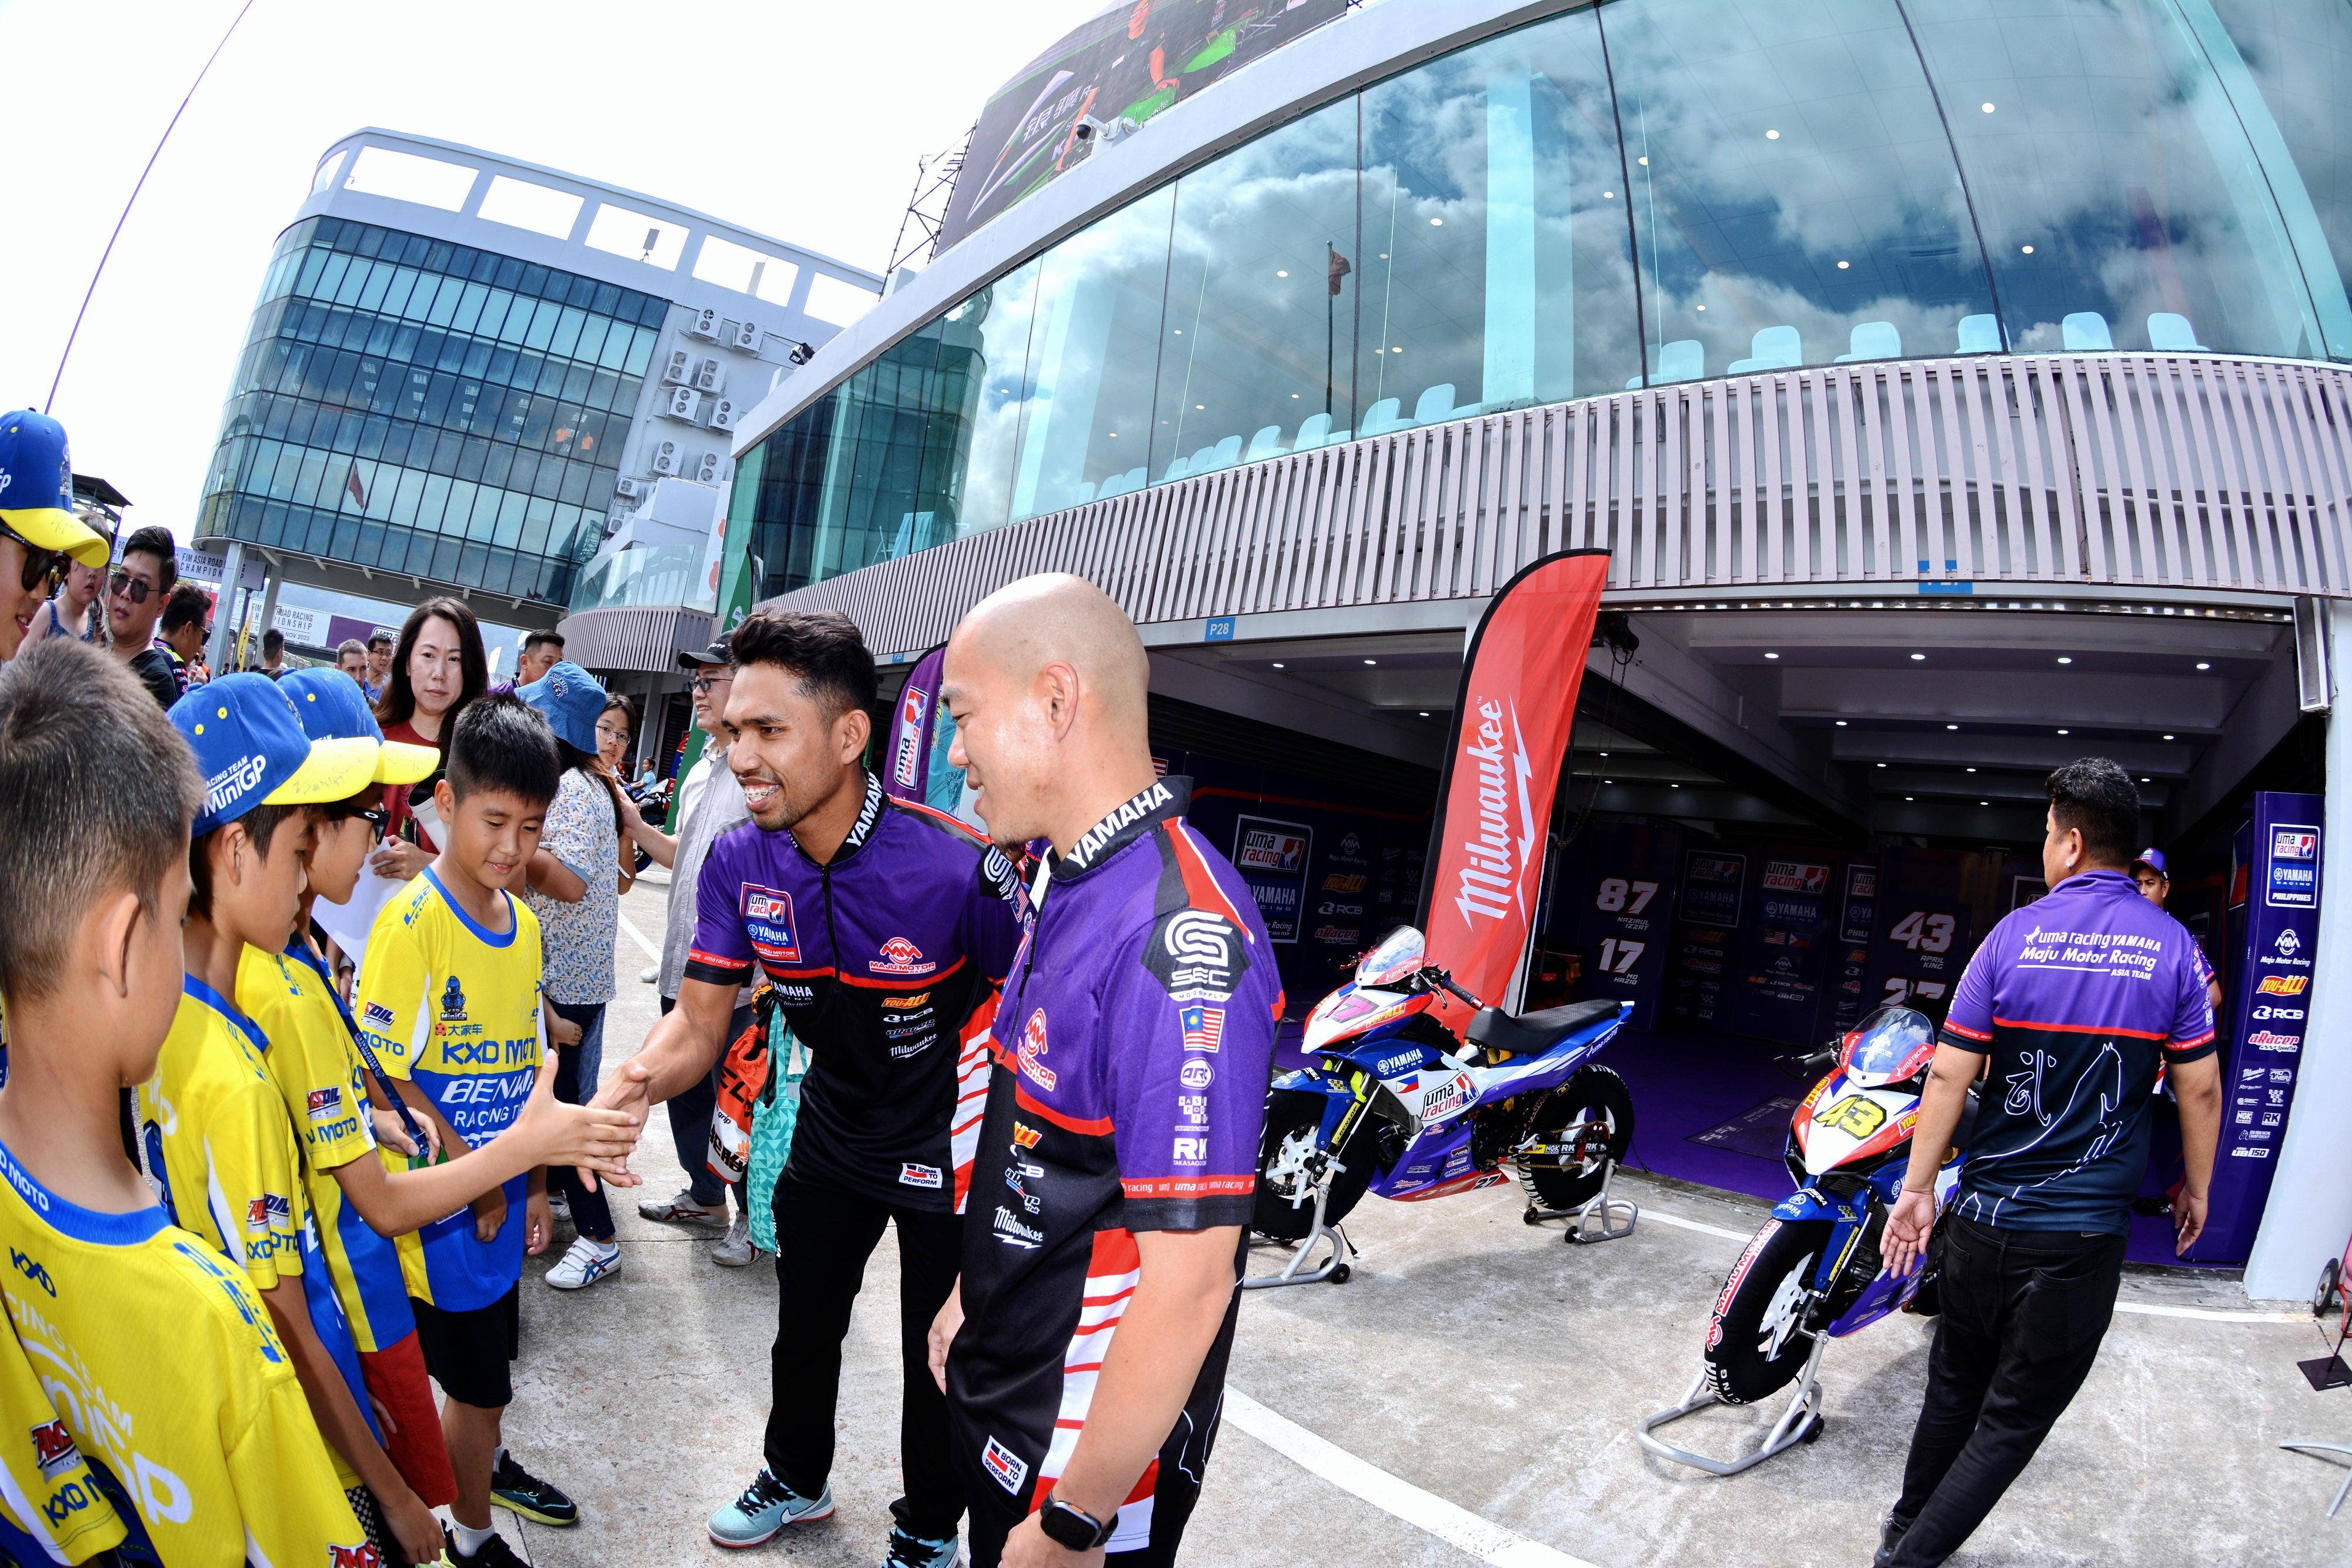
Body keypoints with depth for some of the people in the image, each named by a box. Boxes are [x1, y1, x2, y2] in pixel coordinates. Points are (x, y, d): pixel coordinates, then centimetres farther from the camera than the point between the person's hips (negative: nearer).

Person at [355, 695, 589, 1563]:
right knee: (476, 1382, 9)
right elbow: (388, 1079, -19)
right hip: (444, 1203, -6)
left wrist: (534, 1185, 11)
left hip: (505, 1195, 6)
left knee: (490, 1362, 24)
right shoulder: (412, 921, -19)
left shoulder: (522, 922, 2)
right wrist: (475, 1181, -12)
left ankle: (487, 1464, 49)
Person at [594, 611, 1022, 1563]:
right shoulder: (739, 864, -15)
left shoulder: (957, 868, -33)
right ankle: (796, 1478, 57)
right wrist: (633, 1085, -31)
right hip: (831, 1135, 5)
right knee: (804, 1328, 26)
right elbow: (698, 1021, -10)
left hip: (948, 1153, -5)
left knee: (940, 1359, 14)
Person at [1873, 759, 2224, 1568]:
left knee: (1954, 1387, 19)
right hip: (2082, 1234, -1)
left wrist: (1917, 1187, 2)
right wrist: (2196, 1188, 14)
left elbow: (1948, 1075, -6)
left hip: (1983, 1218, 1)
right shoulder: (2172, 945, -6)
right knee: (2017, 1414, 10)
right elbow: (2200, 1088, -3)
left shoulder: (2012, 935, -6)